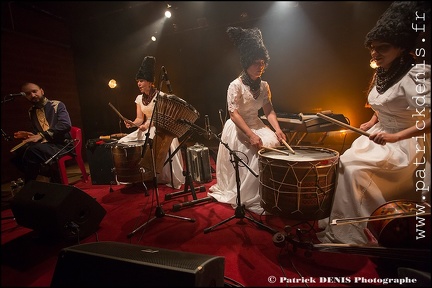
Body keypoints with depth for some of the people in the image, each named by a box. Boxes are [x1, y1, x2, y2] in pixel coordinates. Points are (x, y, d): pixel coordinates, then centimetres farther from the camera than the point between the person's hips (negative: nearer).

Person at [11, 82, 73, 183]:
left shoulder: (57, 105, -1)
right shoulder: (32, 111, 19)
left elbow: (65, 125, -17)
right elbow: (35, 131, 28)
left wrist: (41, 135, -22)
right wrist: (28, 135, 4)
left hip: (61, 144, -6)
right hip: (43, 145, 7)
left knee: (32, 151, -31)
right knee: (16, 154, -17)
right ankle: (51, 174, -4)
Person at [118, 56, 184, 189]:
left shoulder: (161, 96, -9)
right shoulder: (139, 98, 9)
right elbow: (140, 119, 5)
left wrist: (148, 125, -29)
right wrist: (132, 123, -17)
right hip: (146, 129, 7)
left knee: (162, 148, -33)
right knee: (123, 142, -5)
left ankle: (168, 179, -11)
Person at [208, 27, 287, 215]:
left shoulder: (264, 86, 5)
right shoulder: (235, 85, -14)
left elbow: (268, 110, 4)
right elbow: (234, 114, -20)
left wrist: (277, 129, -13)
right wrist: (251, 135, -28)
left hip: (256, 125, 6)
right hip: (238, 129, -6)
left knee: (274, 145, -15)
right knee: (256, 155, -21)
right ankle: (249, 199, -3)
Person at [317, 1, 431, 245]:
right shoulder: (383, 73, 5)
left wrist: (396, 136, -32)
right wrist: (372, 122, 5)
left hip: (405, 144, -8)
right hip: (380, 136, 8)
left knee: (353, 168, -20)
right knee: (344, 164, -4)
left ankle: (359, 231, 1)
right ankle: (342, 224, 10)